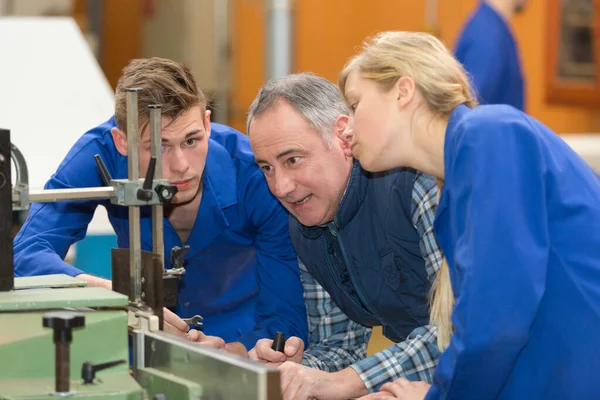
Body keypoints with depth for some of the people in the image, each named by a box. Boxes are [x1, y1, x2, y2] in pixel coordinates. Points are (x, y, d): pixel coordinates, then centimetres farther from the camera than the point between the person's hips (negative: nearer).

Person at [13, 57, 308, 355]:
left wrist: (230, 352, -44)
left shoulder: (255, 177, -26)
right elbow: (26, 253, -29)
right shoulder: (100, 155, -22)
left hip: (243, 341, -1)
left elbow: (287, 321, -24)